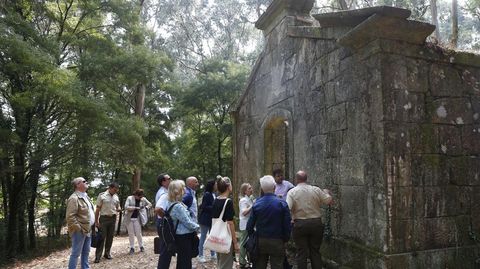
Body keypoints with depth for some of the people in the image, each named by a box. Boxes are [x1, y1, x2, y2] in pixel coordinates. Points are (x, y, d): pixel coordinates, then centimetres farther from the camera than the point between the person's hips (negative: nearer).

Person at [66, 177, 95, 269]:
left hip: (88, 230, 9)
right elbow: (70, 217, -22)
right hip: (80, 231, -9)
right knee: (76, 253, 0)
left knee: (86, 252, 19)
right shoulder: (74, 198, -17)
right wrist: (79, 228, -20)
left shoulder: (85, 196, 14)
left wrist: (92, 225, 16)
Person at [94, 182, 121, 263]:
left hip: (113, 218, 5)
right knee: (102, 237, -5)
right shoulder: (102, 195, -6)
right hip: (104, 218, -5)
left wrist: (119, 209, -7)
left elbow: (118, 207, 18)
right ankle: (98, 256, 0)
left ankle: (107, 253, 22)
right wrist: (96, 221, -7)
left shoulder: (116, 197, 9)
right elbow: (98, 209, -5)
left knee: (110, 237, 10)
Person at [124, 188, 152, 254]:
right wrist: (135, 208, -20)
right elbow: (126, 207, -15)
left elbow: (150, 204, 10)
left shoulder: (143, 199, 1)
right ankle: (132, 247, 13)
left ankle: (141, 246, 14)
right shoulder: (129, 198, -5)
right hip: (129, 218, -1)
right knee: (131, 234, 5)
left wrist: (145, 207, -10)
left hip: (137, 218, 1)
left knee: (138, 233, 1)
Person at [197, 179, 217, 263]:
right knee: (203, 237, 3)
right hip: (205, 219, -7)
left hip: (212, 219, 7)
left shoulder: (214, 194, 6)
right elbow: (204, 207, -19)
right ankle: (200, 255, 13)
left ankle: (213, 254, 26)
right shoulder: (207, 194, -16)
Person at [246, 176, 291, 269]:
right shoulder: (282, 203, -12)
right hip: (277, 242, -2)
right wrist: (285, 239, 4)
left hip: (260, 241, 3)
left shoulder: (256, 203, -5)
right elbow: (287, 225, -10)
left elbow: (250, 224, -2)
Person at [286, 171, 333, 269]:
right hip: (316, 223, 2)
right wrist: (326, 192, 21)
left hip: (299, 224, -2)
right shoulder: (316, 190, -1)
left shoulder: (292, 192, -7)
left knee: (301, 253, 7)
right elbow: (329, 201, 2)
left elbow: (287, 208, -17)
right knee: (315, 251, 13)